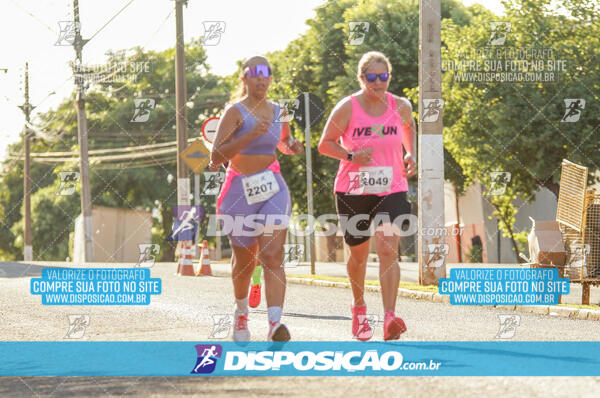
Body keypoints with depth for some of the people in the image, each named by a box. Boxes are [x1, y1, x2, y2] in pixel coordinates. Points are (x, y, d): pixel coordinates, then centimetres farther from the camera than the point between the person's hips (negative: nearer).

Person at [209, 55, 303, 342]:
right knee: (245, 259, 11)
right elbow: (216, 157, -18)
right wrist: (250, 135, -27)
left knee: (273, 256, -14)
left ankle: (275, 324, -25)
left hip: (273, 189, 3)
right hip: (240, 190, -2)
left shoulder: (278, 113, 8)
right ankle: (241, 311, 40)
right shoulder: (235, 112, -8)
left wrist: (292, 146, 5)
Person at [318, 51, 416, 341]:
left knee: (388, 249, -18)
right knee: (358, 254, 12)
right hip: (353, 191, 0)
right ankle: (359, 308, 39)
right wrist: (351, 156, -18)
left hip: (392, 189, 0)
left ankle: (390, 319, -26)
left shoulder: (400, 107, 0)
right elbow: (325, 144, -2)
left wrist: (410, 155, 10)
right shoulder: (347, 108, -8)